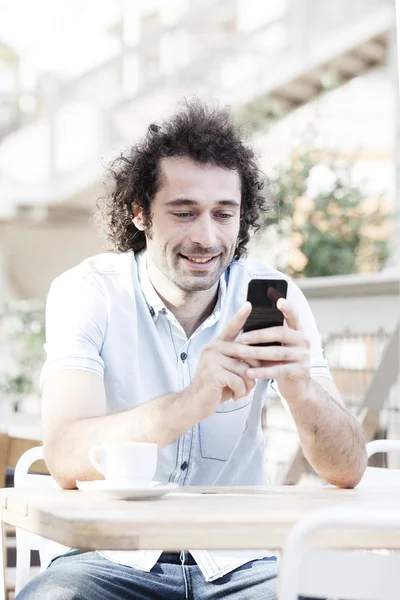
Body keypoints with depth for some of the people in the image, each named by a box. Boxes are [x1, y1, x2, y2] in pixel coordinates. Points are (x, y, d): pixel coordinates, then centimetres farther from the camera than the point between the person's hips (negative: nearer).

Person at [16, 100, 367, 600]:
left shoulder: (270, 296, -2)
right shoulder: (87, 292, -8)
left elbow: (348, 473, -8)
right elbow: (66, 459, -23)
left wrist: (301, 389, -29)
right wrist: (192, 403, -38)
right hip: (113, 559, -2)